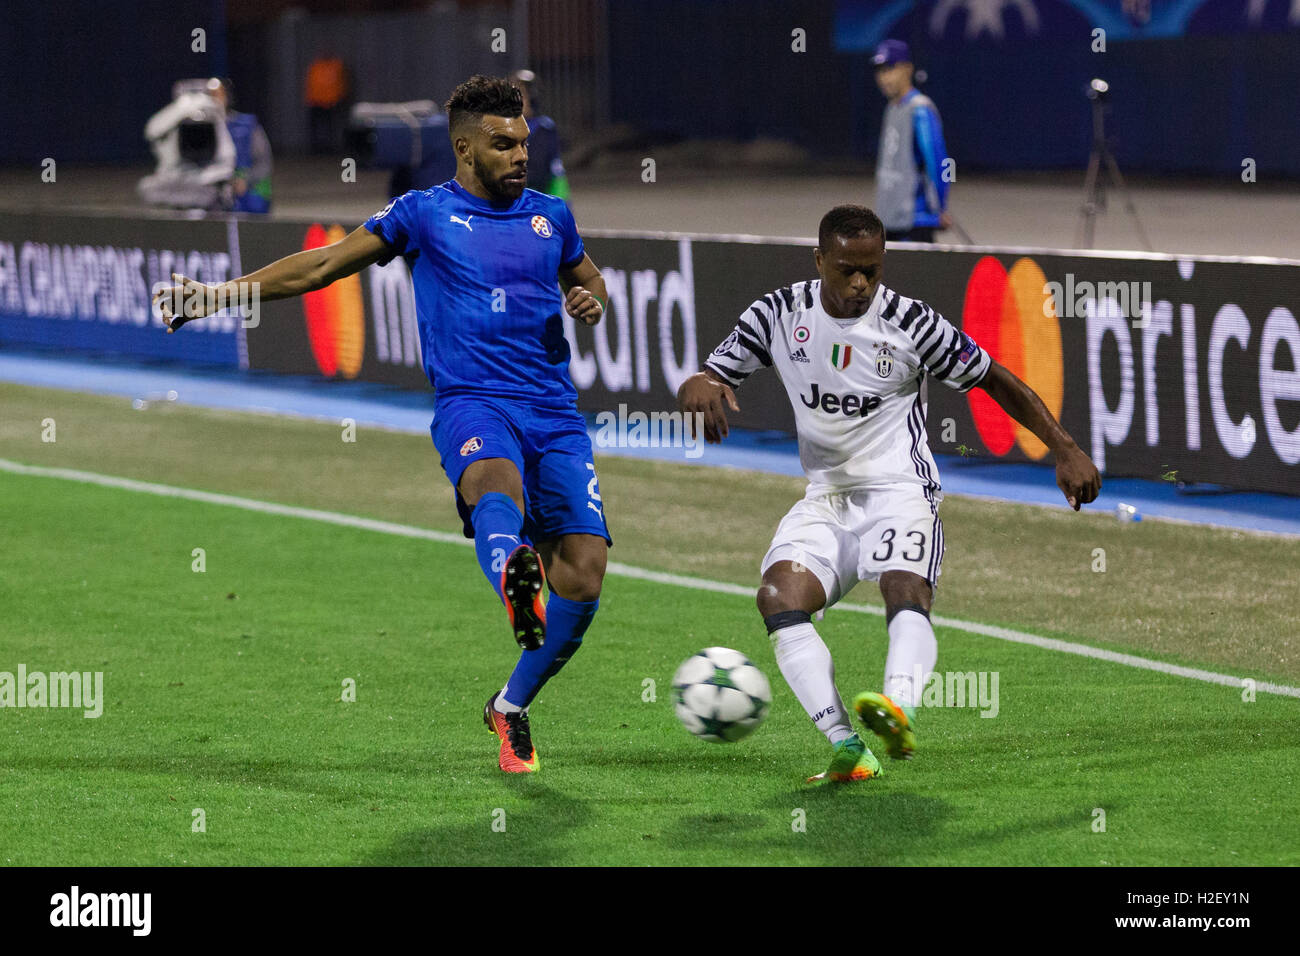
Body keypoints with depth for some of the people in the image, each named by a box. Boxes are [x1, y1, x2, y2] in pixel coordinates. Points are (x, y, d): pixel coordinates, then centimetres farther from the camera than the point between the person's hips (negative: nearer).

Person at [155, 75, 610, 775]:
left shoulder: (550, 215, 18)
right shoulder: (426, 213, 8)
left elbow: (587, 278, 35)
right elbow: (324, 265, 10)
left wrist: (591, 302, 10)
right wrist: (223, 293, 4)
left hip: (556, 414, 4)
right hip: (472, 401, -4)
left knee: (584, 570, -8)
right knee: (496, 482, -39)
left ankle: (511, 706, 15)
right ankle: (512, 573, -77)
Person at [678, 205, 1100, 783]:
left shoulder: (912, 324, -6)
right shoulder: (780, 315, 1)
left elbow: (997, 382, 4)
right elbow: (705, 380, 3)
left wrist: (1065, 450, -2)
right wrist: (701, 388, -23)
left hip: (898, 491, -3)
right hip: (825, 497, 3)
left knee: (906, 590, -34)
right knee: (778, 595, -25)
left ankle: (900, 711, -61)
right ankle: (844, 746, -34)